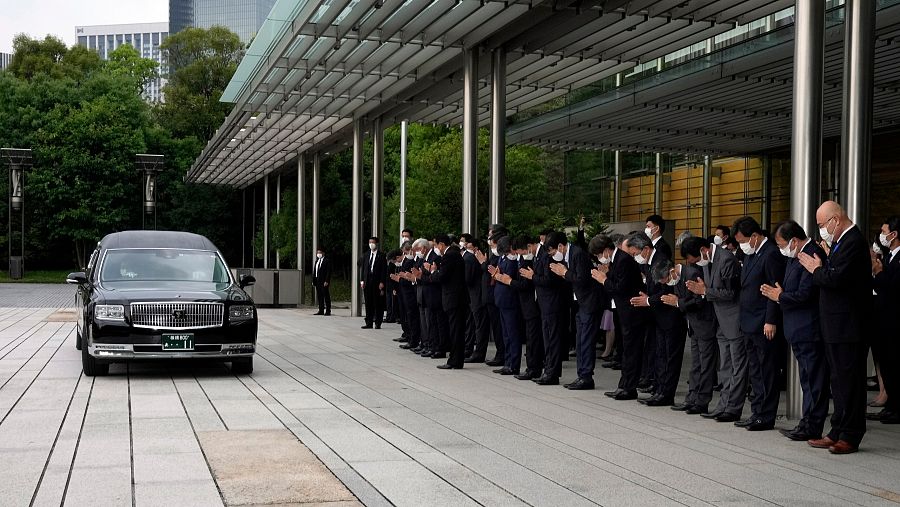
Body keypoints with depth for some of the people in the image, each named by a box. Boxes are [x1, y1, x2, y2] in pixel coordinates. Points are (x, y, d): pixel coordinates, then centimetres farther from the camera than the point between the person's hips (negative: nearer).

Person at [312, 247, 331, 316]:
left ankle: (328, 311, -1)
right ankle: (321, 311, 13)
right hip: (317, 282, 7)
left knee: (326, 296, -4)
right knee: (319, 297, 8)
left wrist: (326, 281, -17)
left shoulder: (327, 261, -5)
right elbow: (314, 272, 19)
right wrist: (313, 281, 11)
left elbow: (328, 272, -10)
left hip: (324, 282, -7)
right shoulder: (316, 261, 17)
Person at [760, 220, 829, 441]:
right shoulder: (795, 257, 14)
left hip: (810, 330, -11)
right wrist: (778, 293, 2)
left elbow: (804, 295, -23)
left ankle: (812, 427, 1)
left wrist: (780, 296, -9)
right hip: (800, 331, 11)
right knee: (808, 379, 15)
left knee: (813, 379, -3)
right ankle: (808, 424, 21)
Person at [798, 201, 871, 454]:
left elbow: (837, 278, -25)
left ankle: (850, 436, 3)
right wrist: (825, 262, 0)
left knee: (849, 381, -3)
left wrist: (816, 270, -11)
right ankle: (838, 433, 21)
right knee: (839, 382, 14)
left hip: (848, 327, -10)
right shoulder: (842, 241, 15)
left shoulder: (854, 242, -16)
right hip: (837, 327, 10)